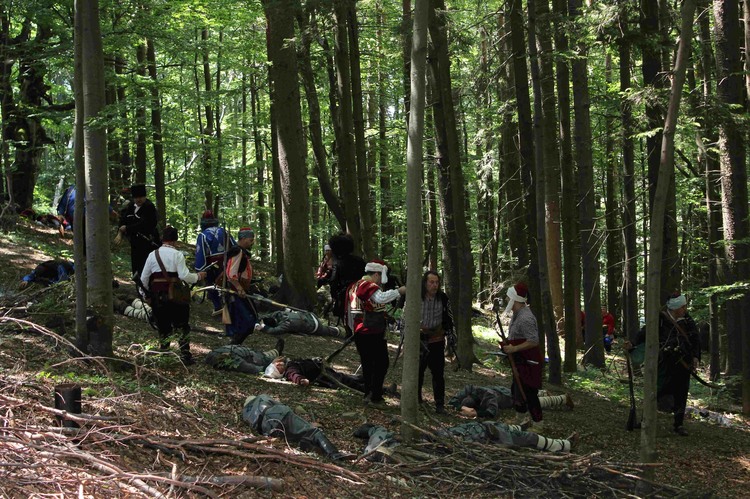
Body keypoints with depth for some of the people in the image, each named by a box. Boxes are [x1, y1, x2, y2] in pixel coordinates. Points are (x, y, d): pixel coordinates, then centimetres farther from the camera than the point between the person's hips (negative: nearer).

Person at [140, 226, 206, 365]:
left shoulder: (153, 255, 2)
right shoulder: (177, 255, -9)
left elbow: (144, 278, 5)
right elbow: (184, 276, -16)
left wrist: (149, 290, 23)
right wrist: (198, 276, 1)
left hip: (157, 296, 3)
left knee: (162, 327, 15)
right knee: (182, 327, 7)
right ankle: (185, 355, 3)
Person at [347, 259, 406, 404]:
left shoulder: (355, 286, 17)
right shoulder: (369, 286, -16)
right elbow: (381, 297, -36)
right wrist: (399, 291, -29)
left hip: (360, 333, 9)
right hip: (373, 333, -9)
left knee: (367, 364, 16)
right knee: (381, 363, -2)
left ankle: (368, 394, 21)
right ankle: (375, 395, -6)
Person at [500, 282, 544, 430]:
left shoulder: (525, 318, -25)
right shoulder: (517, 314, 8)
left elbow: (533, 341, -29)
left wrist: (514, 349, -25)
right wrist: (508, 345, 9)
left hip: (529, 362, -11)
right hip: (520, 361, 11)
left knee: (528, 393, -5)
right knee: (516, 389, 21)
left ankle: (537, 425, 3)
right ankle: (519, 418, 35)